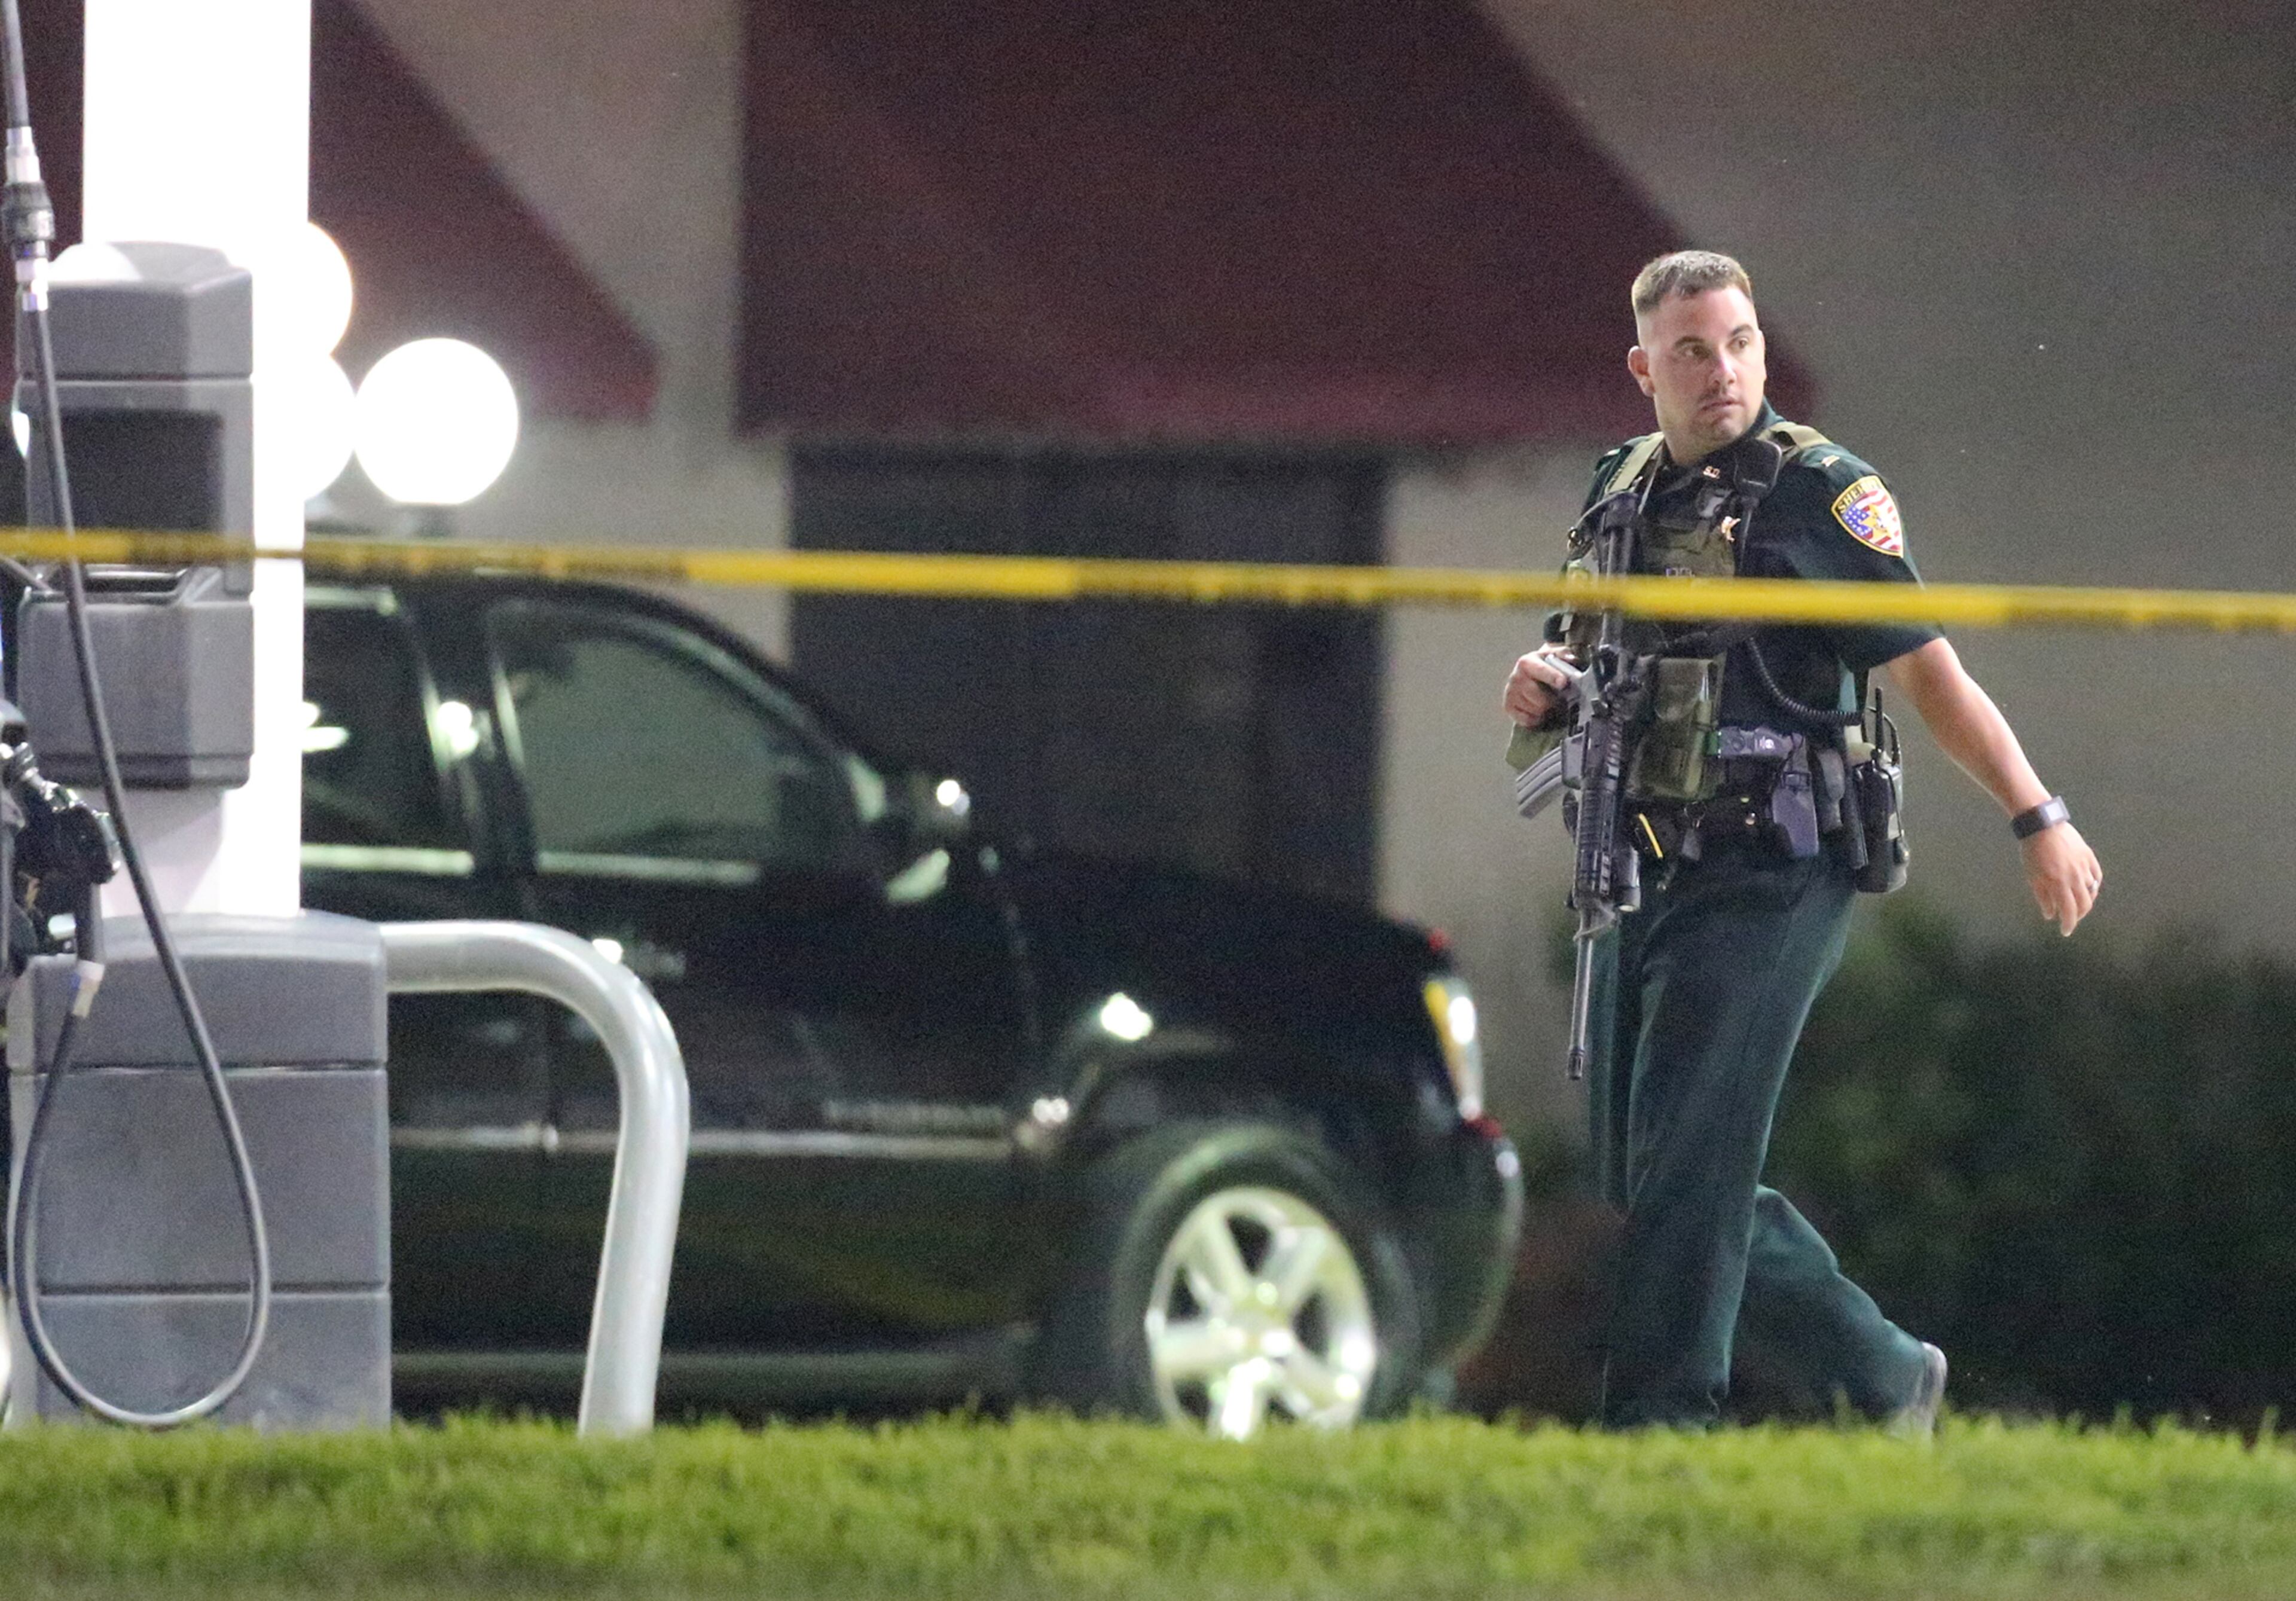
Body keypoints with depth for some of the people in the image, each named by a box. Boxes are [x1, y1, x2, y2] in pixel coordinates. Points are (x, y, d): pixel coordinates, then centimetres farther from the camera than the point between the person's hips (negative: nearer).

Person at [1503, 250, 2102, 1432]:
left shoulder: (1817, 493, -6)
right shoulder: (1622, 493, 14)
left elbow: (1928, 669, -8)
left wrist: (2038, 820, -11)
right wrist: (1544, 684, 3)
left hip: (1766, 880, -8)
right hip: (1637, 884, 8)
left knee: (1687, 1167, -12)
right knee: (1642, 1182, 9)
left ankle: (1660, 1425, -9)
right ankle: (1884, 1379, 19)